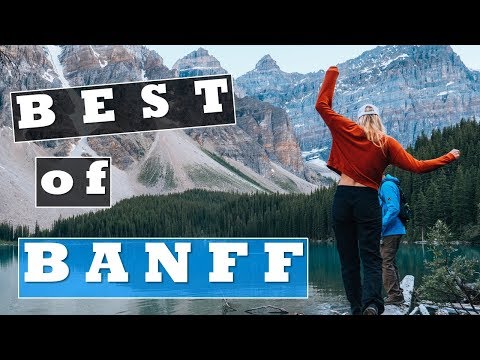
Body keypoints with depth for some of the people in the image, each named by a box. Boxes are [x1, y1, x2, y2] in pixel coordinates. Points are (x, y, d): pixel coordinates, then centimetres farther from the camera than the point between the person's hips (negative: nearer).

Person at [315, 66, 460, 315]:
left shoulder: (347, 131, 5)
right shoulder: (386, 143, 4)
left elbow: (322, 105, 9)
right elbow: (416, 166, -1)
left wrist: (331, 74, 18)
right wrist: (448, 158, 11)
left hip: (342, 199, 1)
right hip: (368, 201, -1)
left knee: (348, 260, 8)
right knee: (371, 258, -1)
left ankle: (357, 308, 5)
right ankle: (371, 303, -24)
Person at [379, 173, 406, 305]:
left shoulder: (387, 186, -14)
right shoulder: (383, 186, 17)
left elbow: (394, 209, -23)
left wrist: (380, 227, -23)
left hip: (390, 231, -10)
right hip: (394, 231, 10)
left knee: (386, 263, -8)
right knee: (390, 263, 15)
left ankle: (395, 295, -6)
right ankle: (397, 294, 21)